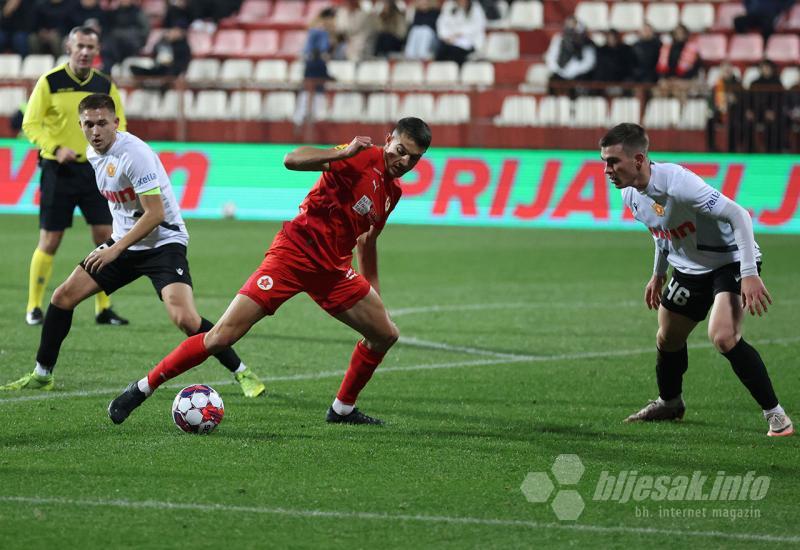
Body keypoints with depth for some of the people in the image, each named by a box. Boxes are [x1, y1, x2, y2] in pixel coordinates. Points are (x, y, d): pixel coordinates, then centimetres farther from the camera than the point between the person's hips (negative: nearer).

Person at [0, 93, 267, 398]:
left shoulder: (134, 154, -23)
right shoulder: (93, 153, 4)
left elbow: (155, 214, -25)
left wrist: (115, 249, -25)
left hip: (163, 242, -8)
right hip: (123, 242, 8)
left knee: (184, 318, -26)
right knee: (63, 297, 2)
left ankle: (243, 373, -10)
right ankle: (41, 375, 17)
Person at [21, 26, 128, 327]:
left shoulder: (105, 85, 6)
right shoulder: (50, 82, -5)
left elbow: (118, 125, 13)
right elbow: (30, 124, -5)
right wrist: (56, 148, -20)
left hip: (94, 169, 3)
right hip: (58, 169, -3)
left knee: (106, 238, -2)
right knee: (50, 241, -2)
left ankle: (103, 308, 8)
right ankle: (34, 307, 10)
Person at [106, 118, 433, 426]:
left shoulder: (392, 192, 11)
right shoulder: (364, 158, -12)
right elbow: (292, 160, -25)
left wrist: (373, 292, 30)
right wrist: (344, 153, -37)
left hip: (333, 270, 8)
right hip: (292, 256, -8)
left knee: (385, 335, 7)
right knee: (223, 336, -13)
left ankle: (343, 409, 24)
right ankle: (142, 389, -3)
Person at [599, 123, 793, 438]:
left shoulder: (677, 182, -33)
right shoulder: (630, 194, -5)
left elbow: (738, 216, -31)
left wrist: (750, 275, -33)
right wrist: (658, 273, 24)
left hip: (731, 262, -8)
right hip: (688, 269, 8)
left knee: (723, 337, -27)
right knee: (667, 338, 17)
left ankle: (775, 415, -16)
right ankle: (669, 403, 46)